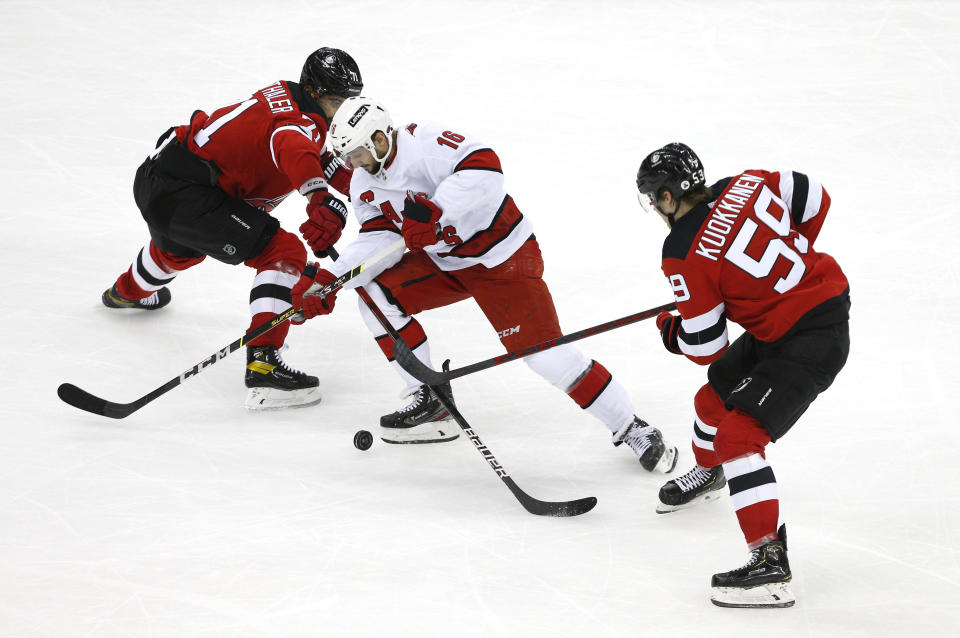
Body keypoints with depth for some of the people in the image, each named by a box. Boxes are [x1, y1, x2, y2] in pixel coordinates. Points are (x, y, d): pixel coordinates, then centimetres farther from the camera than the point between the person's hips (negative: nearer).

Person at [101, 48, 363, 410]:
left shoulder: (285, 96, 15)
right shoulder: (300, 119, -16)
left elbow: (324, 165, 16)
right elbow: (293, 149, -41)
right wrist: (319, 198, -56)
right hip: (184, 191, -11)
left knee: (180, 246, 44)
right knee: (283, 253, -17)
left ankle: (127, 292, 77)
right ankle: (262, 365, -27)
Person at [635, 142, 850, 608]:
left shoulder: (684, 258, -19)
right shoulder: (748, 185, -2)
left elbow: (704, 347, -13)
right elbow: (815, 200, 9)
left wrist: (669, 332, 10)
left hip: (812, 342, -10)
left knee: (739, 436, -16)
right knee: (718, 390, 27)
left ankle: (770, 563, -22)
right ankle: (708, 473, 57)